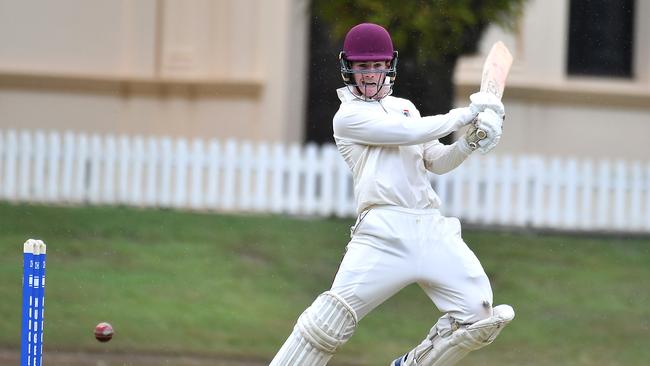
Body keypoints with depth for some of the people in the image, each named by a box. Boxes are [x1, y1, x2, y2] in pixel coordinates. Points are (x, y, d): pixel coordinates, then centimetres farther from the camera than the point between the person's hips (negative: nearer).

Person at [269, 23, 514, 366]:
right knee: (330, 321, -18)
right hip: (383, 231, -6)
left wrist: (471, 141, 3)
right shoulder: (348, 116, 3)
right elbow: (410, 132, -8)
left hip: (432, 228, 6)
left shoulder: (404, 107, 24)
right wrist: (468, 113, -1)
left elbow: (438, 162, 22)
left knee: (479, 316, -5)